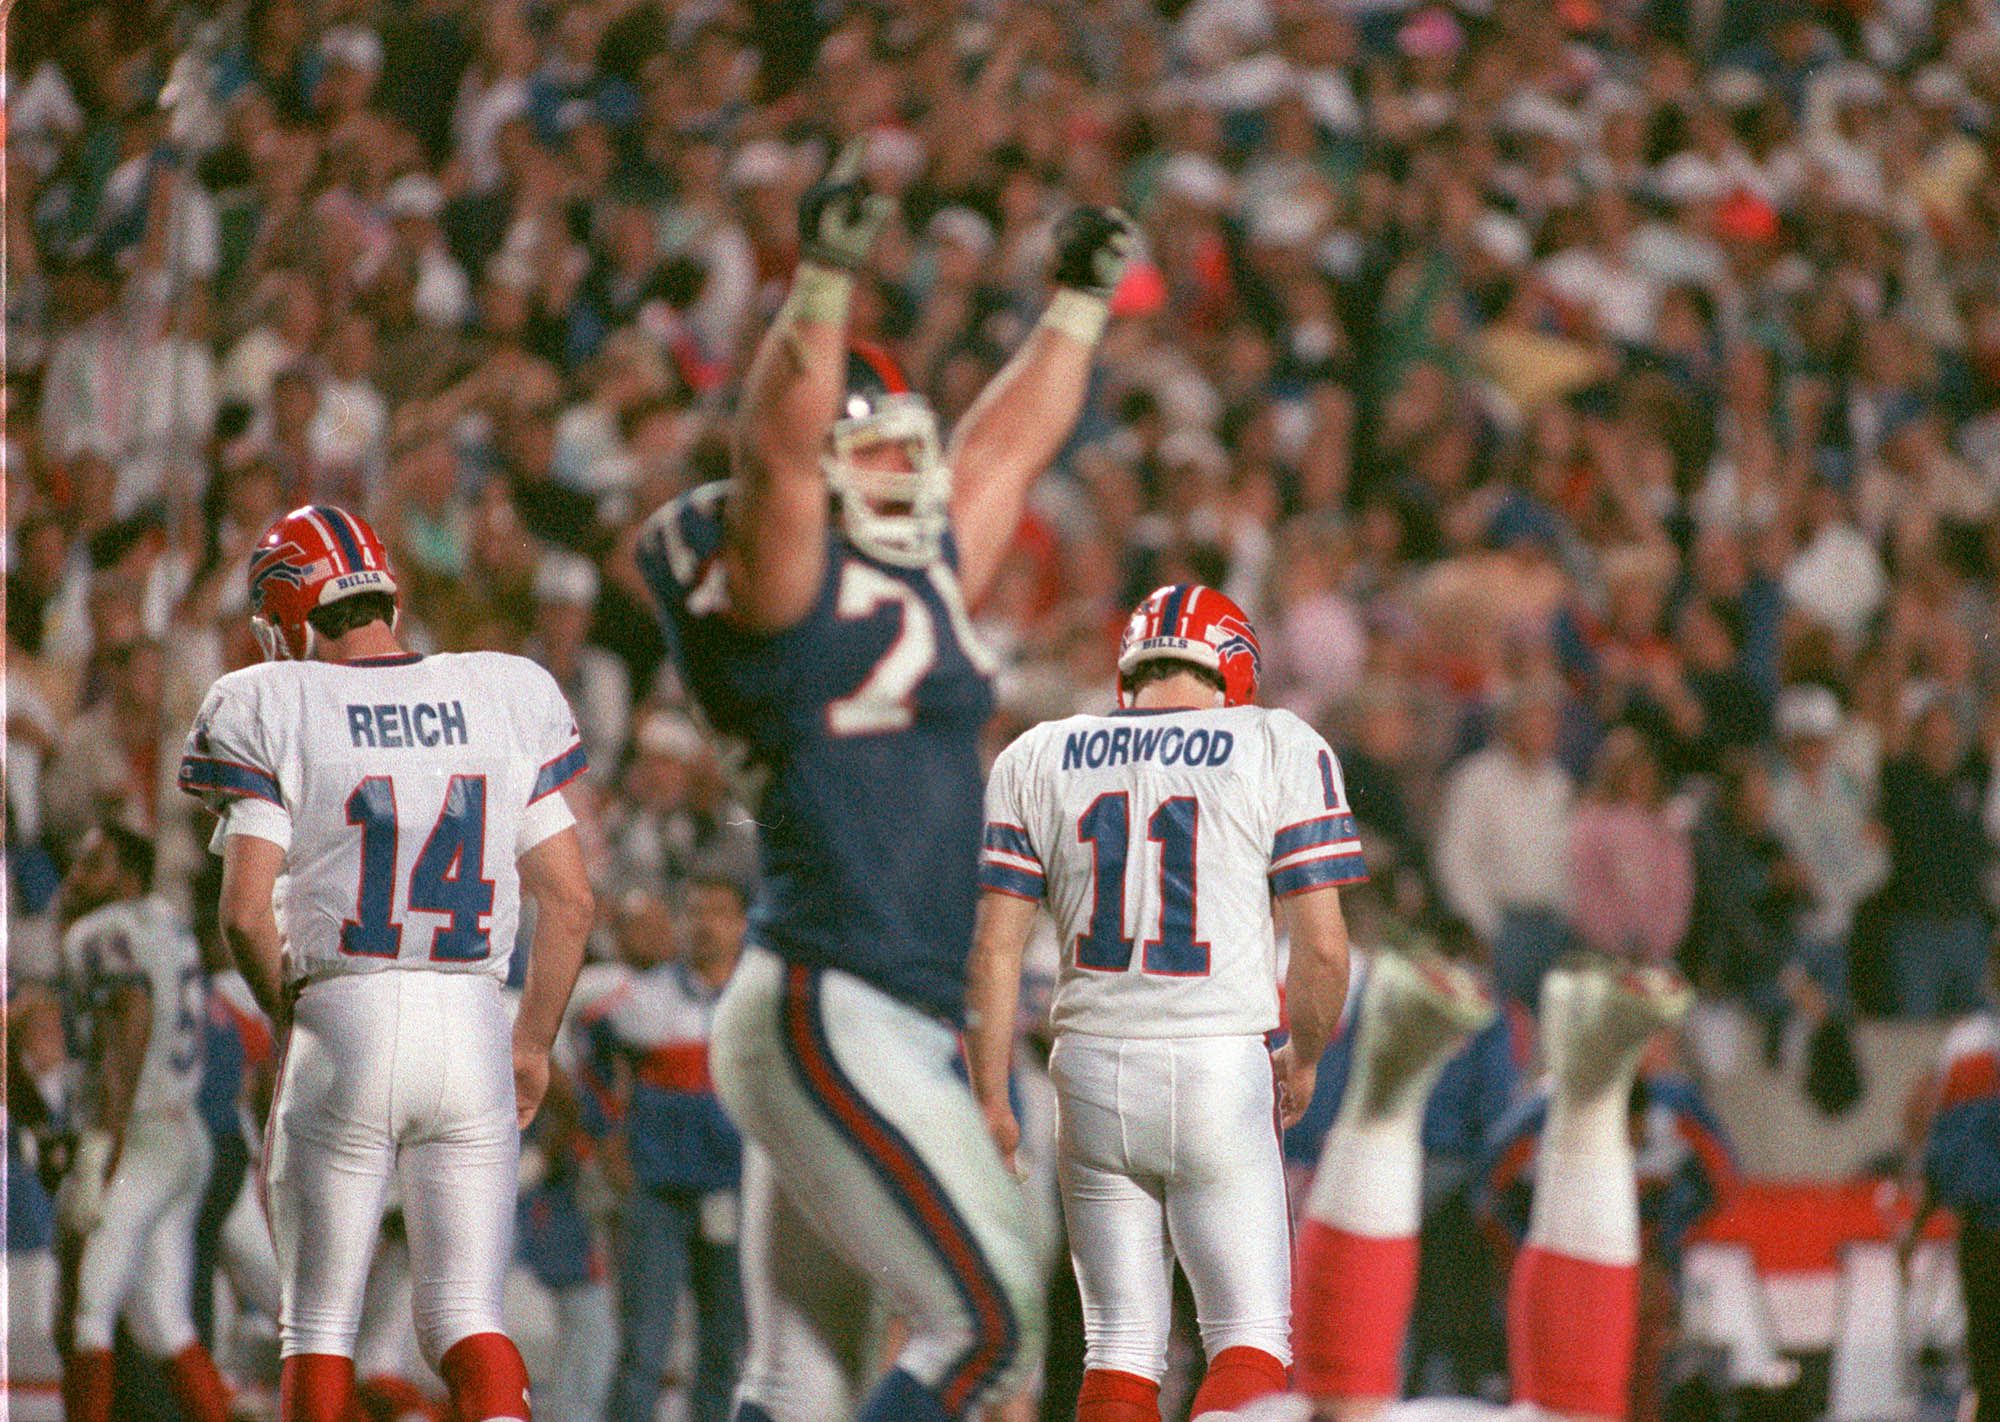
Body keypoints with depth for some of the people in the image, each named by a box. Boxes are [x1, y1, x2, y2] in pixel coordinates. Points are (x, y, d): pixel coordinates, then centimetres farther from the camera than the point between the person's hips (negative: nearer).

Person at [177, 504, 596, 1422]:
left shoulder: (274, 713, -2)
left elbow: (246, 912, -8)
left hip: (340, 1017, -2)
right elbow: (569, 902, 7)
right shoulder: (505, 702, 7)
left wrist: (292, 1024, 10)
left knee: (318, 1324, 9)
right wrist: (534, 1045, 18)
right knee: (465, 1320, 3)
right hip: (474, 1032, 2)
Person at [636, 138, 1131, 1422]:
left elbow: (1008, 447, 30)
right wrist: (828, 281, -33)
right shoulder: (785, 593, -7)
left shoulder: (925, 581, 16)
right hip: (835, 1016, -9)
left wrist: (1080, 304, 36)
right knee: (990, 1317, -10)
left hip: (896, 1030, 9)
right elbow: (779, 447, -25)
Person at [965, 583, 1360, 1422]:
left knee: (1121, 1343, 10)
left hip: (1093, 1070, 3)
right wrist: (1302, 1061, 17)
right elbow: (1322, 946, 0)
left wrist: (990, 1104, 10)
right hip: (1218, 1068, -3)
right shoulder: (1280, 753, 2)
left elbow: (996, 952, 5)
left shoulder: (1035, 762, 10)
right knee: (1251, 1336, 1)